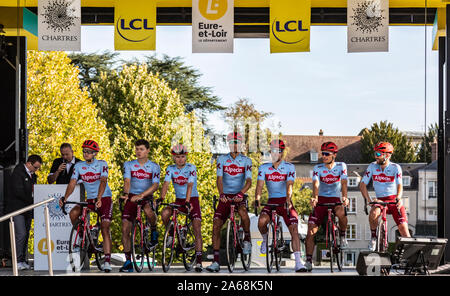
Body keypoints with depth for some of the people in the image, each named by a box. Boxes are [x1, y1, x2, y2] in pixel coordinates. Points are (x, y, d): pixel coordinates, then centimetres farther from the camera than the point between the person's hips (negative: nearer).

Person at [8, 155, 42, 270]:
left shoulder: (33, 175, 16)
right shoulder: (18, 172, -9)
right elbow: (18, 191, -17)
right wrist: (32, 201, -14)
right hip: (17, 208, -8)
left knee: (26, 236, 5)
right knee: (21, 234, -14)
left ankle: (23, 261, 9)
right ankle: (17, 262, -10)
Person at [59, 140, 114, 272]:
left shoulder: (102, 164, -10)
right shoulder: (79, 166, 1)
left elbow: (103, 181, -24)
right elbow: (72, 183, -8)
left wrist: (99, 199, -40)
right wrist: (65, 198, -26)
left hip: (104, 198, -4)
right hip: (89, 199, 4)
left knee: (105, 229, -14)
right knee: (73, 213, -23)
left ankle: (107, 262, -18)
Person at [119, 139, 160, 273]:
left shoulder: (154, 167, -2)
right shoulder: (129, 165, 3)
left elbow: (155, 185, -16)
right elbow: (127, 181, -10)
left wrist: (141, 195, -33)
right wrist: (126, 194, -33)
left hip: (147, 196, -2)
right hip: (132, 197, 2)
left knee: (148, 211, -38)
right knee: (125, 229, -8)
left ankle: (154, 231, -5)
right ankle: (128, 262, 0)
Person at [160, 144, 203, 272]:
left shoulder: (191, 168, -12)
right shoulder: (170, 169, -3)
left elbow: (190, 186, -25)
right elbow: (166, 184, -15)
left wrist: (187, 201, -39)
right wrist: (161, 198, -33)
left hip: (192, 200, -3)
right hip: (178, 200, 3)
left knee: (197, 230, -13)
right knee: (164, 213, -27)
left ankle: (199, 261, -12)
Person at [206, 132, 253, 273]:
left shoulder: (246, 161, 0)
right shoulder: (222, 159, 3)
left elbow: (248, 181, -11)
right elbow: (219, 179, -8)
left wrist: (241, 193, -31)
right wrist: (221, 194, -27)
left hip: (239, 196, -2)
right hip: (225, 196, 2)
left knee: (243, 212, -34)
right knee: (216, 225, -11)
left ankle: (247, 239, -6)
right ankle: (216, 262, -7)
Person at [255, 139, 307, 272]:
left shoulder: (289, 167, -4)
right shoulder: (264, 168, 2)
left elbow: (289, 185, -17)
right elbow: (260, 185, -10)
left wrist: (288, 200, -35)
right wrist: (257, 199, -30)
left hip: (285, 202, -1)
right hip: (271, 201, 1)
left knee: (294, 230, -17)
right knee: (261, 221, -28)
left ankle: (298, 262, -19)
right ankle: (265, 239, 7)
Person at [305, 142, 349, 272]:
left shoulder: (341, 166, -1)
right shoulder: (318, 168, -1)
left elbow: (343, 183, -14)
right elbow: (316, 184, -16)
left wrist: (344, 197, -34)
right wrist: (314, 198, -37)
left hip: (335, 199, -1)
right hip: (321, 200, 1)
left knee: (341, 213, -36)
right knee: (311, 231, -11)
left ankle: (343, 236, -7)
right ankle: (308, 261, -6)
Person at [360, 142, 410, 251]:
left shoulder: (395, 167, -6)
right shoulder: (372, 166, 0)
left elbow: (399, 185, -18)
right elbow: (362, 184, -2)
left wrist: (398, 198, -38)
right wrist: (368, 200, -16)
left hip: (394, 201, -1)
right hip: (380, 200, 1)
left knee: (403, 227, -16)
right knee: (373, 213, -32)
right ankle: (373, 238, -9)